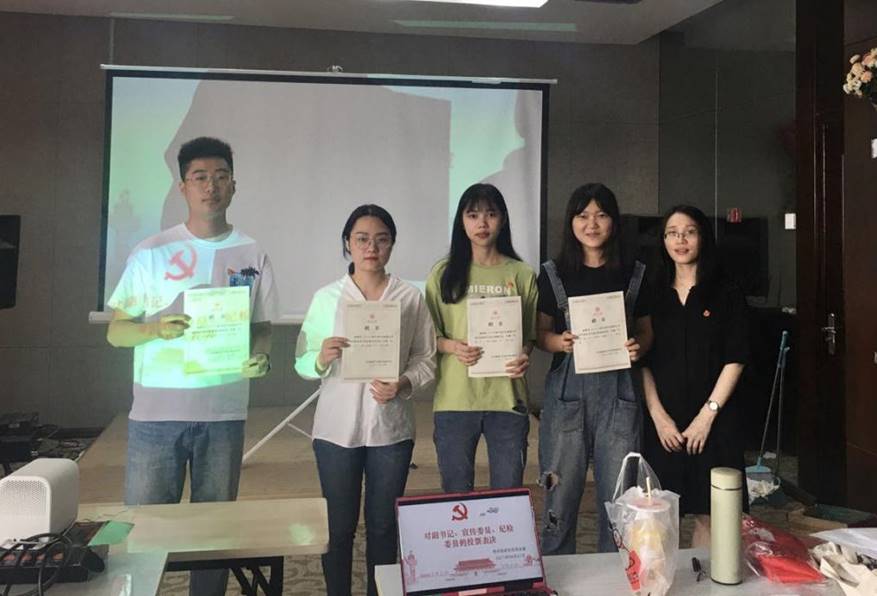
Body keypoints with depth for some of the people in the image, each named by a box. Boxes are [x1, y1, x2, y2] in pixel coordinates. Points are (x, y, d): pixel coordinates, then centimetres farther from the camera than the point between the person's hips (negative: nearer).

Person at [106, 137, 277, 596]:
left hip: (224, 412, 1)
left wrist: (260, 357, -12)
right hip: (156, 411, -1)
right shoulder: (151, 253, 1)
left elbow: (262, 328, 9)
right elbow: (116, 332, 3)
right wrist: (156, 328, -18)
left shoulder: (252, 256, 5)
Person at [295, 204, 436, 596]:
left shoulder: (411, 298, 0)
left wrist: (404, 384, -16)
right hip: (337, 428, 0)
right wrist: (322, 359, -21)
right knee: (338, 526, 9)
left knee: (384, 526, 12)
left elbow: (426, 359, 2)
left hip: (391, 428, 1)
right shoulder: (326, 297, 0)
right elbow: (302, 364, 0)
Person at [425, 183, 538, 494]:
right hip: (454, 400, 0)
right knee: (456, 493, 12)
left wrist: (524, 354, -12)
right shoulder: (444, 273, 3)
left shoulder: (522, 274, 5)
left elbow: (531, 332, 9)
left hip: (507, 397, 1)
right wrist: (451, 346, -15)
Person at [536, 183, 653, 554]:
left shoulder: (634, 274, 8)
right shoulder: (553, 275, 5)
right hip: (567, 389, -1)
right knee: (560, 497, 4)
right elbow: (540, 333, 8)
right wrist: (559, 342, -13)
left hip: (618, 391, 1)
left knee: (619, 499, 5)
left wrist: (638, 347, -8)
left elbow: (646, 331, 14)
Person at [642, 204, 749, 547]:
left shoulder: (726, 294, 3)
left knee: (708, 515, 2)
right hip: (663, 421, 1)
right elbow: (642, 361, 3)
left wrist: (707, 415, -9)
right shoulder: (652, 294, 8)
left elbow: (735, 359, -2)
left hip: (713, 421, -1)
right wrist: (658, 416, -6)